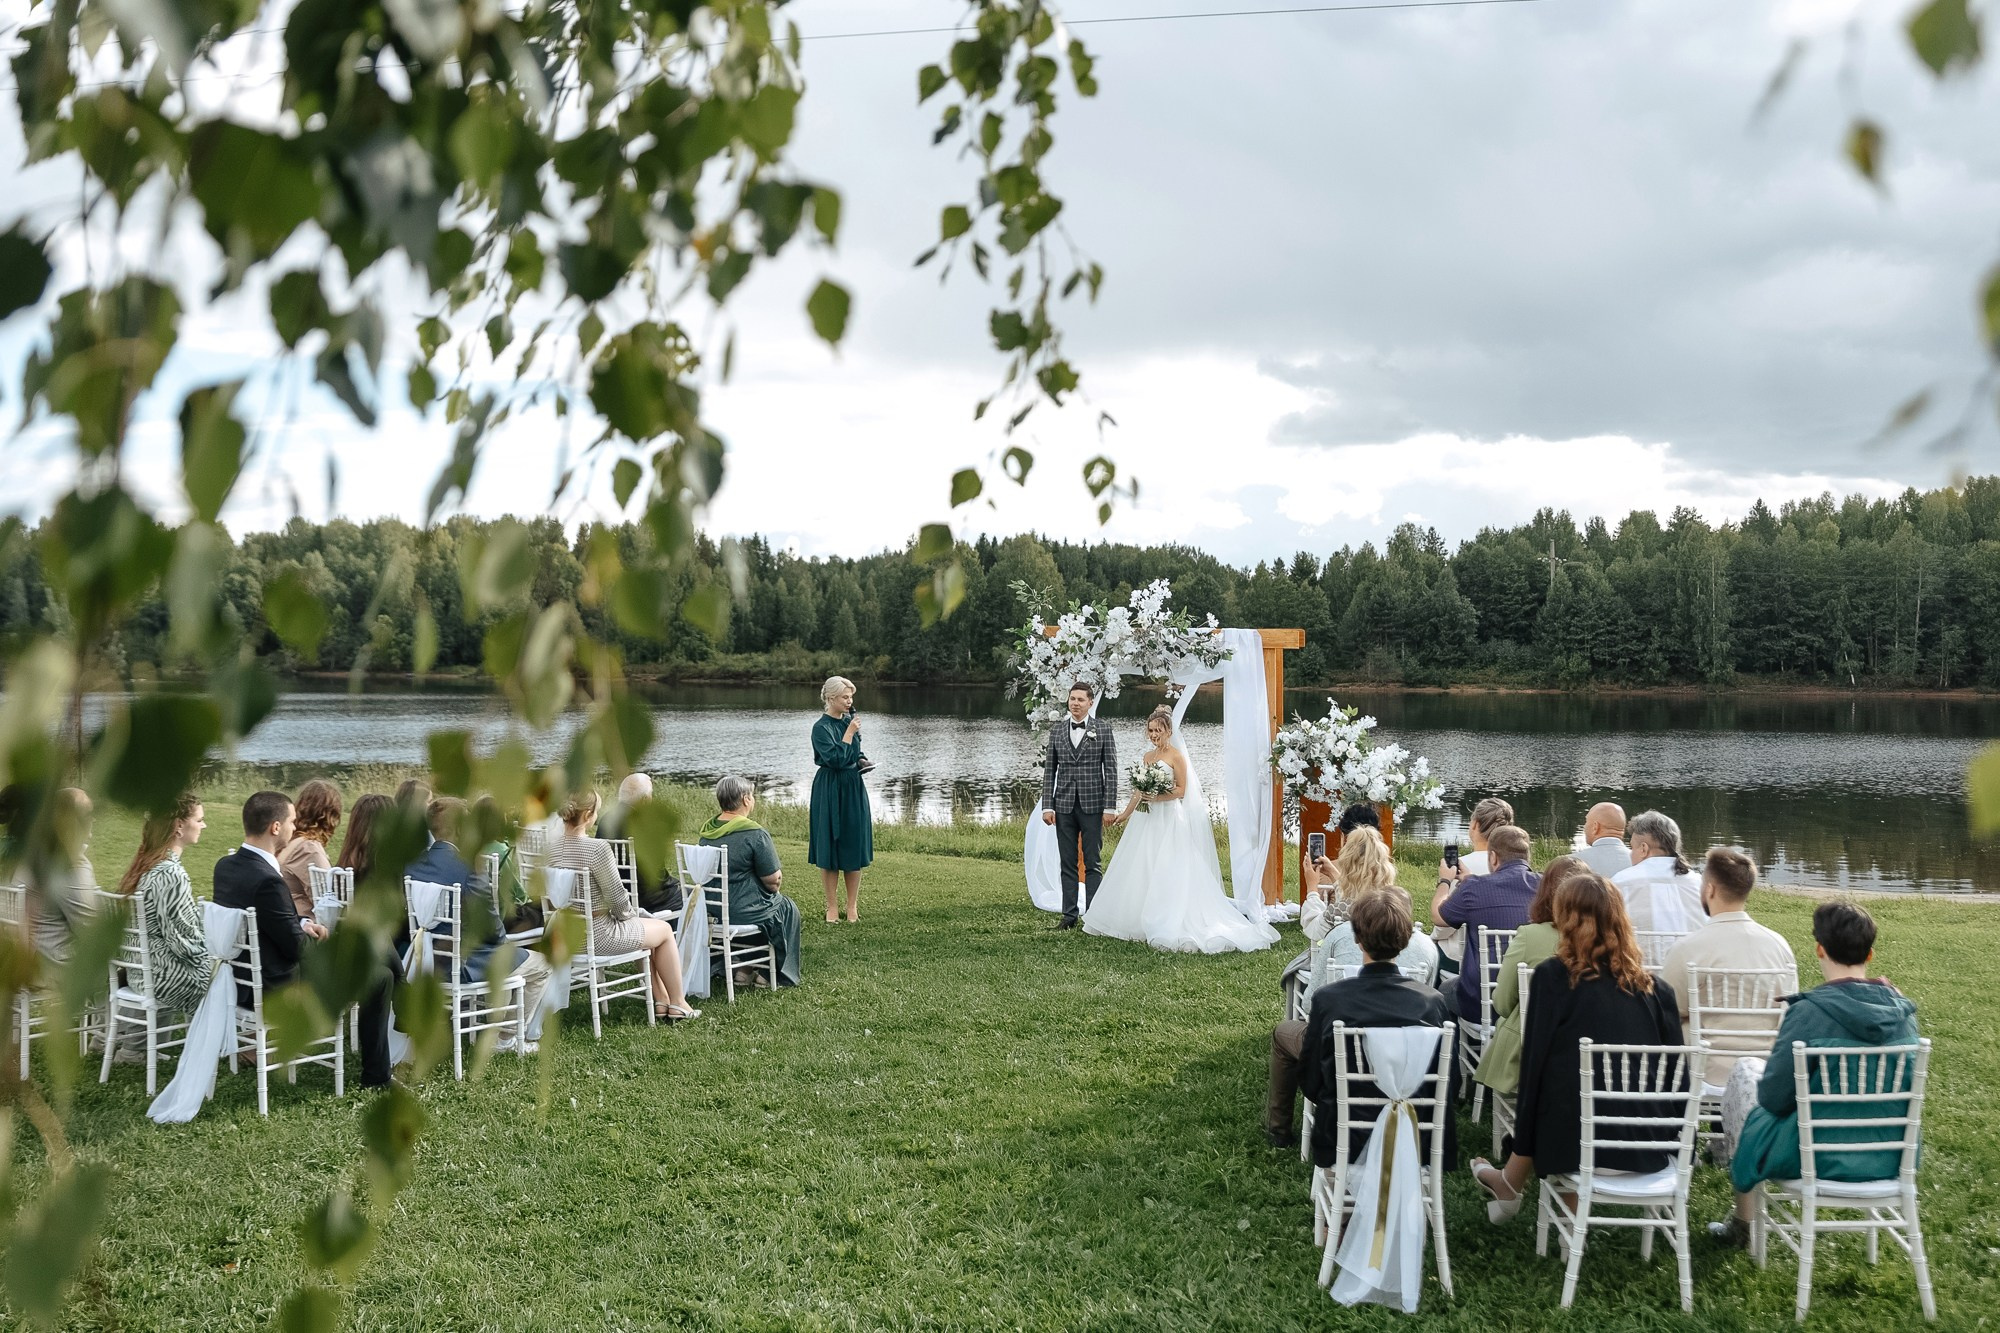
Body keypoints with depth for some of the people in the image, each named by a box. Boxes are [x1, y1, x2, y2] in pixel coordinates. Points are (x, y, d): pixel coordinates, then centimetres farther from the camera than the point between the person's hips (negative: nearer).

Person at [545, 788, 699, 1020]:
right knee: (664, 930, 18)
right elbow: (616, 895, -19)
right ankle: (677, 1004, 28)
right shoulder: (597, 848, -24)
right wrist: (629, 914, 5)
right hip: (598, 935, -8)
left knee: (646, 926, 30)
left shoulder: (549, 850, -1)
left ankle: (661, 1001, 34)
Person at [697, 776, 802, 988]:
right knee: (787, 908, 21)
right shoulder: (754, 833, -19)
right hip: (742, 913, -7)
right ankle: (779, 974, 25)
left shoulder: (707, 831, 5)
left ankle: (744, 967, 31)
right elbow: (774, 880, -16)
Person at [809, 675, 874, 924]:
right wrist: (850, 732, -18)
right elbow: (836, 759, -22)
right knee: (830, 849, 1)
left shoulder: (849, 721, 7)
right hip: (830, 791, -6)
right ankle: (832, 907, 10)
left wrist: (862, 761, 0)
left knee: (854, 848, 7)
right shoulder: (821, 727, -13)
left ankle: (853, 906, 16)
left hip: (854, 790, 6)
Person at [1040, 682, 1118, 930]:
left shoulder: (1103, 731, 1)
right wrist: (1047, 806, 0)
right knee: (1067, 863, 6)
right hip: (1064, 805, 2)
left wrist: (1110, 807, -7)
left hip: (1092, 805, -2)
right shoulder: (1056, 731, 8)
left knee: (1093, 864, 1)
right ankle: (1069, 916, 11)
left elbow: (1111, 771, 0)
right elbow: (1049, 770, 8)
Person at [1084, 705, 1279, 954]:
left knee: (1167, 874, -10)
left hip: (1171, 819, -8)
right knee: (1142, 871, 8)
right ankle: (1142, 923, 16)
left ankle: (1168, 928, -8)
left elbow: (1181, 791, -11)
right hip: (1150, 820, 8)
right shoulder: (1148, 756, 13)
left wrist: (1156, 797, -22)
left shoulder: (1176, 756, -8)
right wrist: (1126, 813, 23)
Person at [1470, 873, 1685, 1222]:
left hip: (1574, 1144, -3)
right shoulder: (1653, 986, 4)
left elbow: (1535, 1062, -4)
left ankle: (1509, 1187, 41)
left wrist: (1523, 1146, 4)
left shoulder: (1553, 976, -6)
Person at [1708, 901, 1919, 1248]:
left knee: (1744, 1070, 18)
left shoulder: (1808, 1012, -22)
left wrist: (1775, 1057, 6)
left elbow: (1774, 1098, -15)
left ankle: (1745, 1221, 28)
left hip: (1822, 1157, -6)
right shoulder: (1903, 1010, -4)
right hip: (1889, 1157, 6)